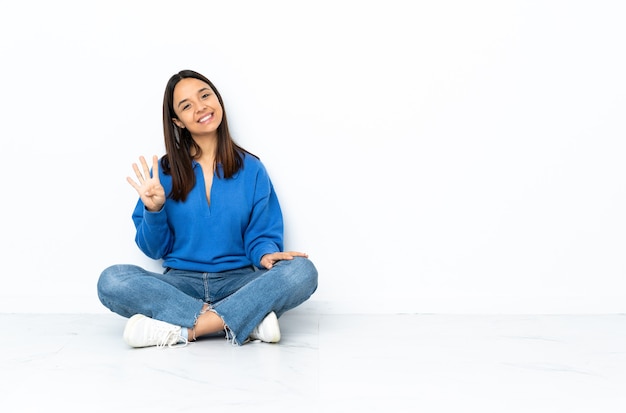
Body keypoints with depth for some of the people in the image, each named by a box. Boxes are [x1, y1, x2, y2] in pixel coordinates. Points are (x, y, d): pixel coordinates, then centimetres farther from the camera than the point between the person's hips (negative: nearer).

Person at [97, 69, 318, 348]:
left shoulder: (250, 168, 5)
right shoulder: (163, 172, 5)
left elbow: (261, 233, 4)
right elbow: (155, 249, 6)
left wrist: (266, 254, -19)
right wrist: (154, 210, -13)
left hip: (238, 282, 0)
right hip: (180, 283, 1)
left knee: (302, 271, -28)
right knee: (112, 280, -27)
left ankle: (181, 329, -29)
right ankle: (247, 319, -28)